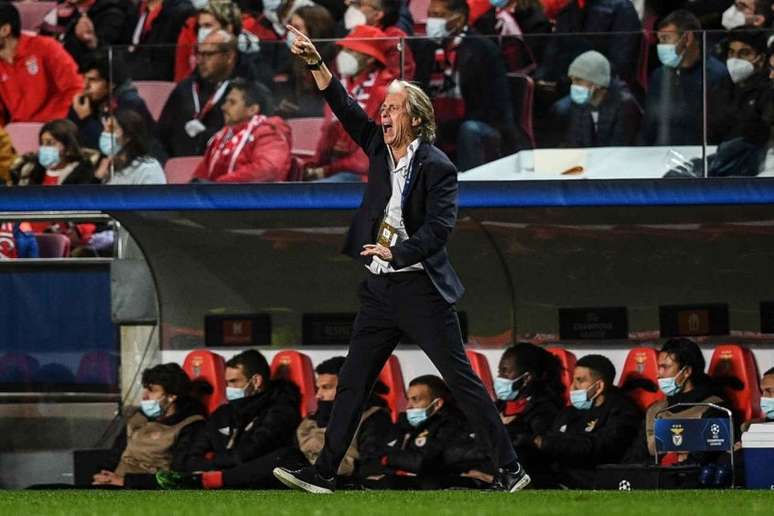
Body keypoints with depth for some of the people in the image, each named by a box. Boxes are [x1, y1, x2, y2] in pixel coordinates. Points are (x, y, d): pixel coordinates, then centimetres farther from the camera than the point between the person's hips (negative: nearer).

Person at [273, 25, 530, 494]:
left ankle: (510, 469, -1)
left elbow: (440, 227, -19)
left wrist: (397, 252, -30)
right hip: (380, 289, 7)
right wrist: (316, 64, -4)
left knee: (462, 381, -5)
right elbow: (347, 110, 5)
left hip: (421, 289, -7)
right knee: (352, 384, 8)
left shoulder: (437, 167, -11)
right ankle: (324, 473, 13)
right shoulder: (380, 149, 8)